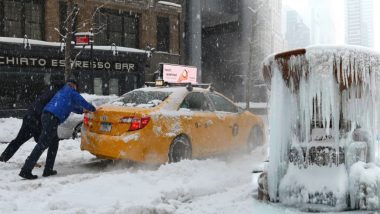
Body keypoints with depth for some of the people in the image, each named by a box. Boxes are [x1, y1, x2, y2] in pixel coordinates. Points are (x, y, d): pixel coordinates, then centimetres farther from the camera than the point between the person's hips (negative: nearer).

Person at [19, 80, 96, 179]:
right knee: (42, 144, -12)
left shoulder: (61, 92, 34)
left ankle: (48, 170, 13)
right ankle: (26, 170, -16)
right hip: (52, 118, -9)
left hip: (46, 115, 9)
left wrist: (82, 110, 54)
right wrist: (92, 108, 32)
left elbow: (70, 106, 48)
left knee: (54, 143, 16)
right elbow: (81, 101, 16)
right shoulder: (70, 91, 11)